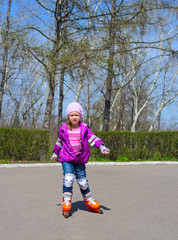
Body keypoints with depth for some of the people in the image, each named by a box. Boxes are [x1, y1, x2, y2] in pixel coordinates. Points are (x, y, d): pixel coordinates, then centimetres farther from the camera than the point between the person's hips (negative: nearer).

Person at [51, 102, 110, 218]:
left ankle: (90, 202, 27)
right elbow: (59, 142, 16)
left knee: (82, 181, 8)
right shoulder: (63, 129, 0)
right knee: (68, 179, -18)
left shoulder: (84, 128, -1)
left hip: (80, 159, 1)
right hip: (67, 158, -1)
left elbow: (93, 138, -2)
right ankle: (66, 204, -4)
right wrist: (55, 153, 25)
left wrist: (102, 147, -17)